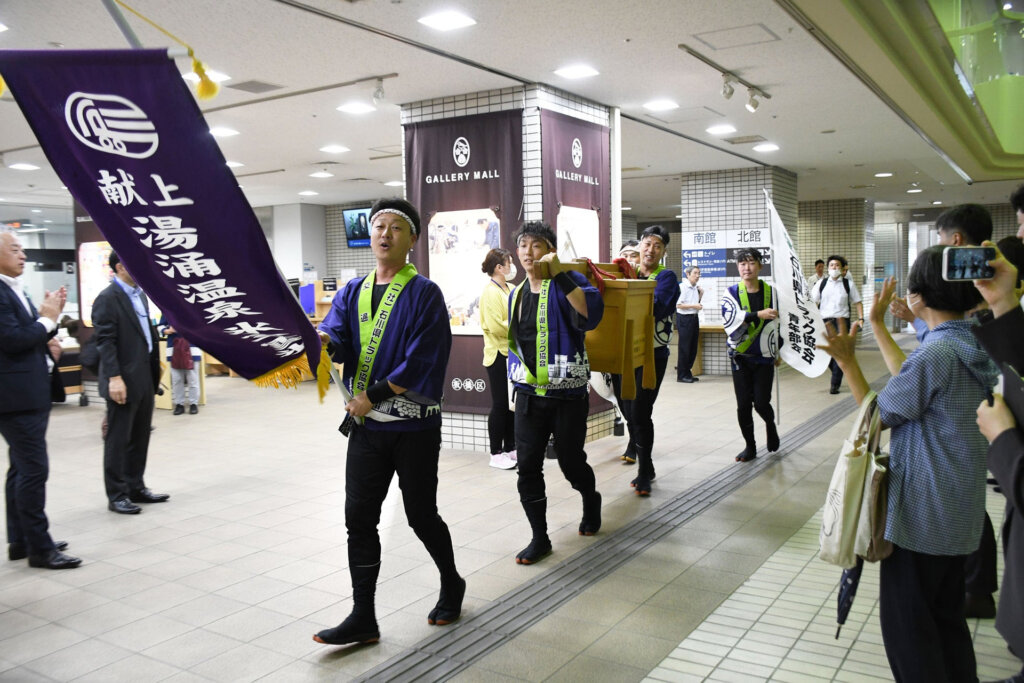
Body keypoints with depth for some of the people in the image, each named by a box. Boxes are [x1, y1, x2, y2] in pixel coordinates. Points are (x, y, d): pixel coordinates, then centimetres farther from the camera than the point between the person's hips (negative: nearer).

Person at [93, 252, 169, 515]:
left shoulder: (140, 295, 15)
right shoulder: (107, 299, -11)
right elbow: (105, 341, -17)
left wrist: (155, 374, 16)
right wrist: (114, 378, -23)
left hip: (145, 379, 8)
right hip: (124, 381, -8)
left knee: (140, 438, 14)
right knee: (118, 440, 1)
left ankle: (136, 488, 25)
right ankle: (116, 496, 9)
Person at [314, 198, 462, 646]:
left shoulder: (424, 294, -7)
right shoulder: (353, 292, 10)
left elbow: (422, 361, -16)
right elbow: (337, 335, -4)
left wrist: (373, 396, -16)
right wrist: (324, 341, -28)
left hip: (414, 427, -5)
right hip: (365, 425, 5)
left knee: (421, 515, 7)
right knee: (358, 517, 4)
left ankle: (452, 585, 34)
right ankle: (363, 617, 15)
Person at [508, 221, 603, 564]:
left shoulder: (568, 283, -9)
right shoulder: (516, 294, 11)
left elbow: (591, 313, -30)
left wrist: (559, 273, -30)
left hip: (567, 394, -5)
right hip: (529, 394, 5)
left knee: (571, 461, 8)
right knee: (528, 467, 0)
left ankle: (591, 501, 41)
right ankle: (539, 538, 12)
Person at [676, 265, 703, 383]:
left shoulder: (695, 288, 13)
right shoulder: (682, 287, -11)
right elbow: (678, 305, -17)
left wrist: (700, 295, 9)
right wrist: (693, 306, -19)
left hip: (694, 318, 8)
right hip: (684, 318, -8)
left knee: (693, 348, 10)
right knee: (684, 347, -4)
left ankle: (687, 373, 20)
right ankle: (682, 375, 4)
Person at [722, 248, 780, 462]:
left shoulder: (770, 292, 2)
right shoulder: (731, 293, -2)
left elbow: (776, 324, 13)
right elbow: (730, 320, -20)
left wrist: (777, 352, 16)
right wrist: (757, 314, -30)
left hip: (764, 357, 0)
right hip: (740, 357, 0)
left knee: (761, 403, -6)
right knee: (743, 405, 2)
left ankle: (770, 425, 29)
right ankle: (750, 446, 19)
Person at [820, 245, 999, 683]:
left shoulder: (936, 353, -23)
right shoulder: (973, 344, 3)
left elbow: (879, 414, -14)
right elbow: (909, 380, 11)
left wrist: (847, 360, -14)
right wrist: (877, 325, 17)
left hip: (922, 511, -9)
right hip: (959, 510, 9)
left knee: (906, 620, 5)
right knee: (946, 613, 22)